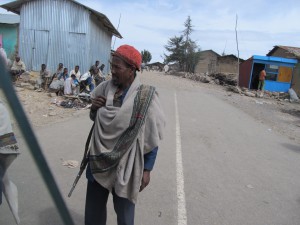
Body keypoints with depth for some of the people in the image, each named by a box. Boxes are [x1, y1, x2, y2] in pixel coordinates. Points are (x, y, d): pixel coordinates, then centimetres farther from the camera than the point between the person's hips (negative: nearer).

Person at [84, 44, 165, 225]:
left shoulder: (145, 97, -17)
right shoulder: (105, 88, -1)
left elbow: (152, 138, -11)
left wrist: (147, 170, -9)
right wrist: (94, 108, -9)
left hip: (125, 165, -4)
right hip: (99, 161, 5)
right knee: (93, 208, 21)